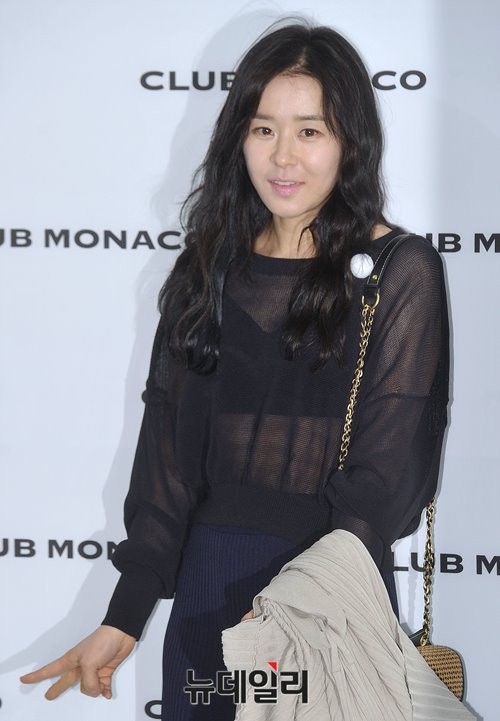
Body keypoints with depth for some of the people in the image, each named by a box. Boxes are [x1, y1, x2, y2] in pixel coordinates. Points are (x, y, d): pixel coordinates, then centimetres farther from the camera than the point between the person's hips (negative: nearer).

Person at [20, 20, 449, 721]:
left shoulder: (401, 273, -8)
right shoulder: (210, 268, 4)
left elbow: (389, 470, -12)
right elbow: (168, 446, 2)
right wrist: (126, 615, -5)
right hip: (210, 583, 4)